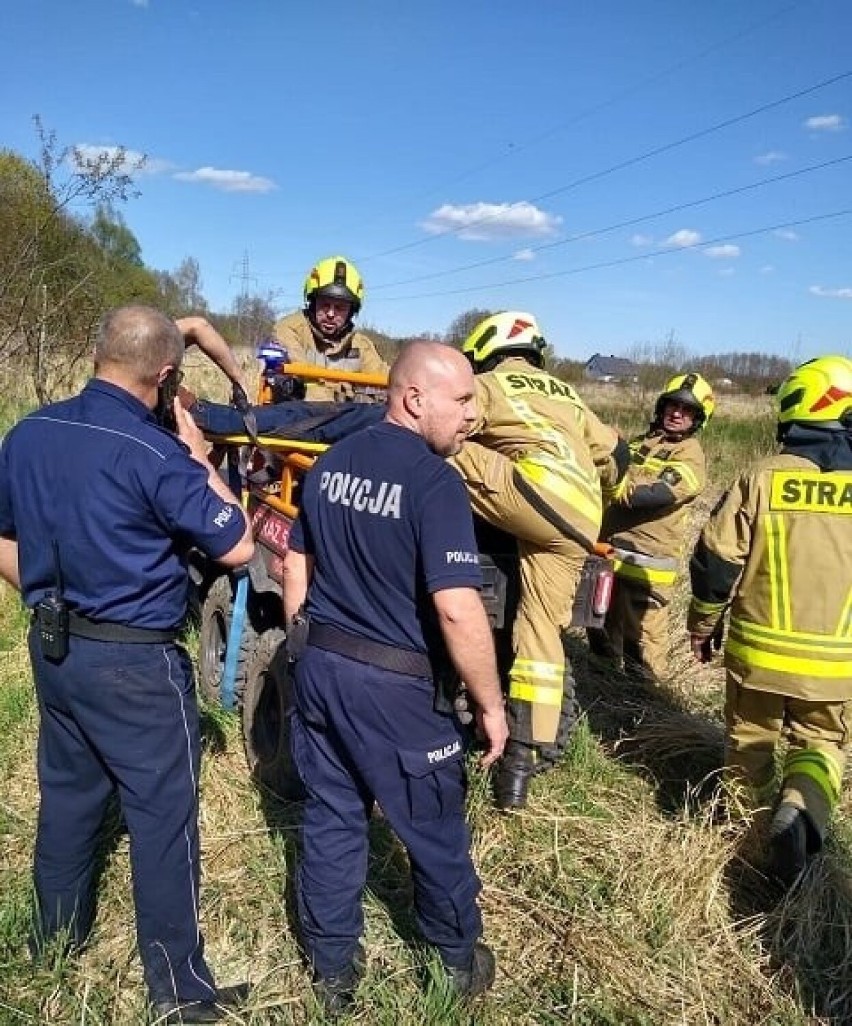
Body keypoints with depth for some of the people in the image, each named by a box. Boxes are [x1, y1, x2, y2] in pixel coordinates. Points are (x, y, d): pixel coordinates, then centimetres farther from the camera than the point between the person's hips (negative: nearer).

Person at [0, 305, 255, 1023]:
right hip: (136, 662, -7)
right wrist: (200, 457, -6)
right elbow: (237, 547, -14)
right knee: (163, 815, 5)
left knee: (67, 792, 24)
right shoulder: (157, 454, -21)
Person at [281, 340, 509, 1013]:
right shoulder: (436, 480, -20)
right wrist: (491, 703, -14)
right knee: (435, 831, 15)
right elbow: (457, 610, -26)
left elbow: (296, 568, 11)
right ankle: (460, 962, 37)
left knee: (331, 820, 19)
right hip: (394, 686, -6)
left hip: (319, 669, 7)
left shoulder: (329, 463, 4)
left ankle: (333, 970, 35)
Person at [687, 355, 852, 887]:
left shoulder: (762, 477, -9)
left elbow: (716, 562, -7)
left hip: (758, 649, -1)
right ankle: (803, 805, -7)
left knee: (749, 741, 21)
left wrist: (702, 625, 8)